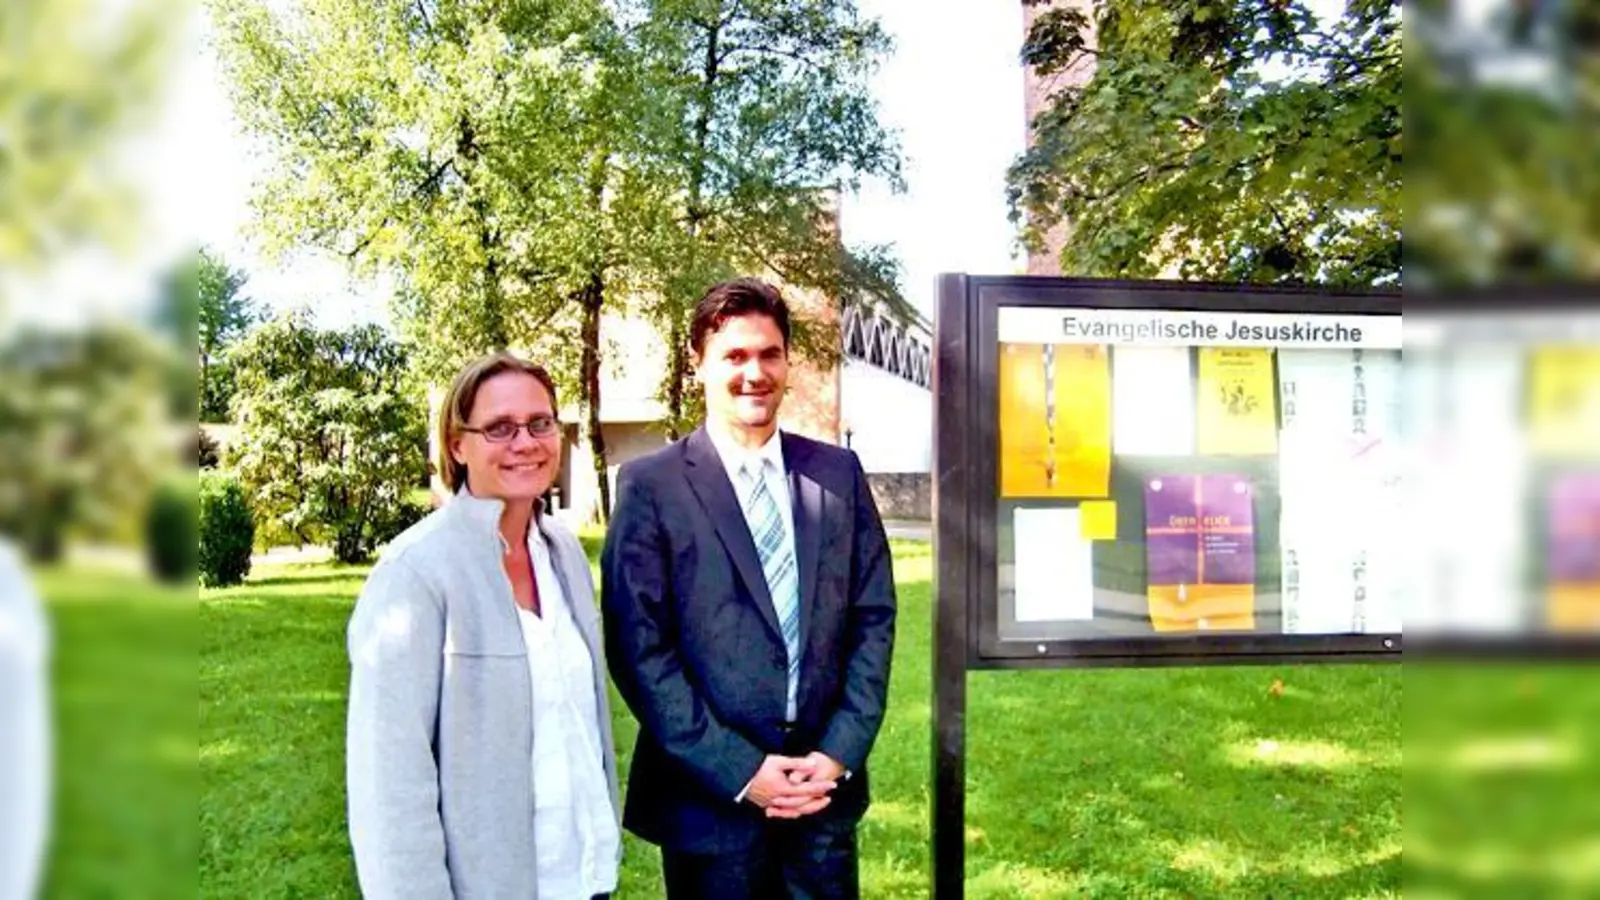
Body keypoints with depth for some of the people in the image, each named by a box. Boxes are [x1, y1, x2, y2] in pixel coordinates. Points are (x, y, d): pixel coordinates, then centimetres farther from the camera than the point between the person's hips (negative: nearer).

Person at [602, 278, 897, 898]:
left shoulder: (839, 473, 4)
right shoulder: (650, 485, -7)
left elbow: (874, 618, 4)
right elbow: (640, 649, -10)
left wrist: (840, 752, -5)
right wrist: (739, 769, -13)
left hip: (826, 784, 3)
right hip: (710, 795, -3)